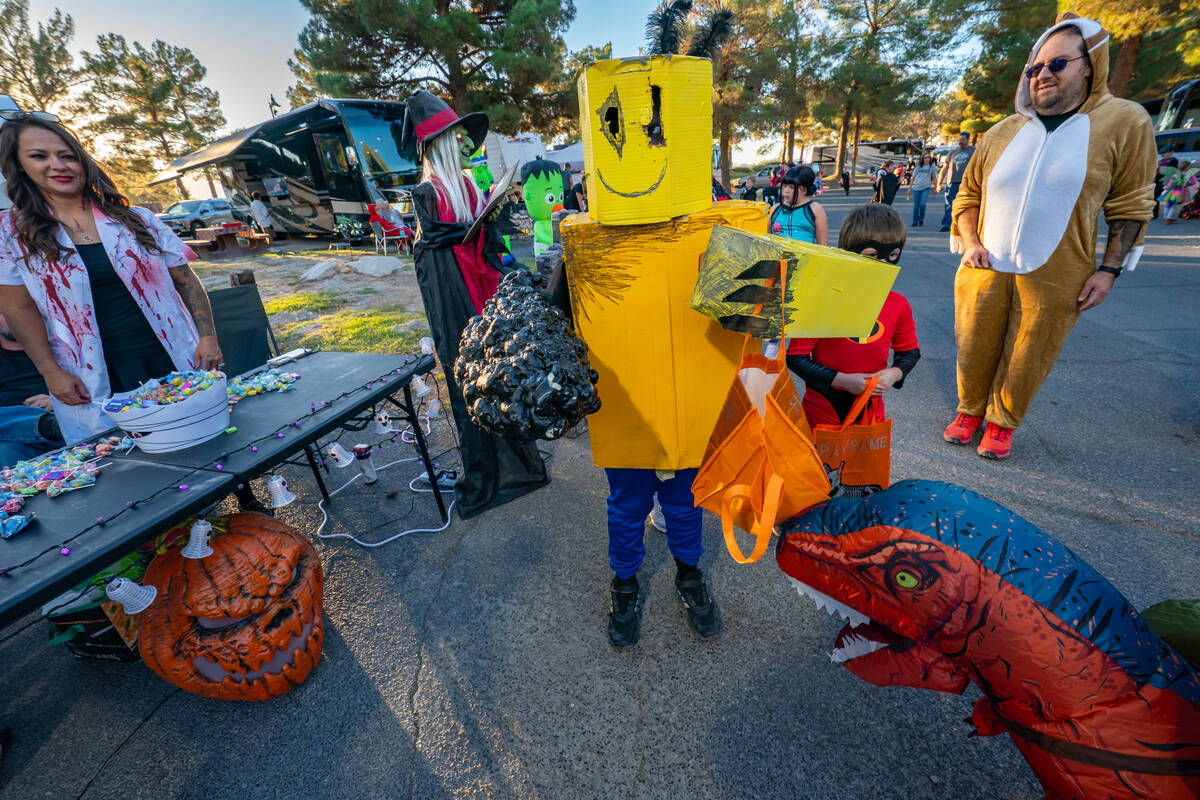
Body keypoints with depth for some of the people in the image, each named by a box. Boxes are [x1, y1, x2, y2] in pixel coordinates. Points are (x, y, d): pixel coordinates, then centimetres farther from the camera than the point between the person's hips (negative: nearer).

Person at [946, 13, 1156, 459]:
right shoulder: (1003, 132, 7)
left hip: (1054, 280, -2)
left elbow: (1130, 207, 1)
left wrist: (1109, 270, -6)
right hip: (985, 270, 2)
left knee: (1026, 361, 8)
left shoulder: (1125, 123, 0)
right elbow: (968, 195, 13)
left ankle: (1002, 423, 27)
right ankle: (970, 411, 31)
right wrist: (970, 242, -4)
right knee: (974, 350, 10)